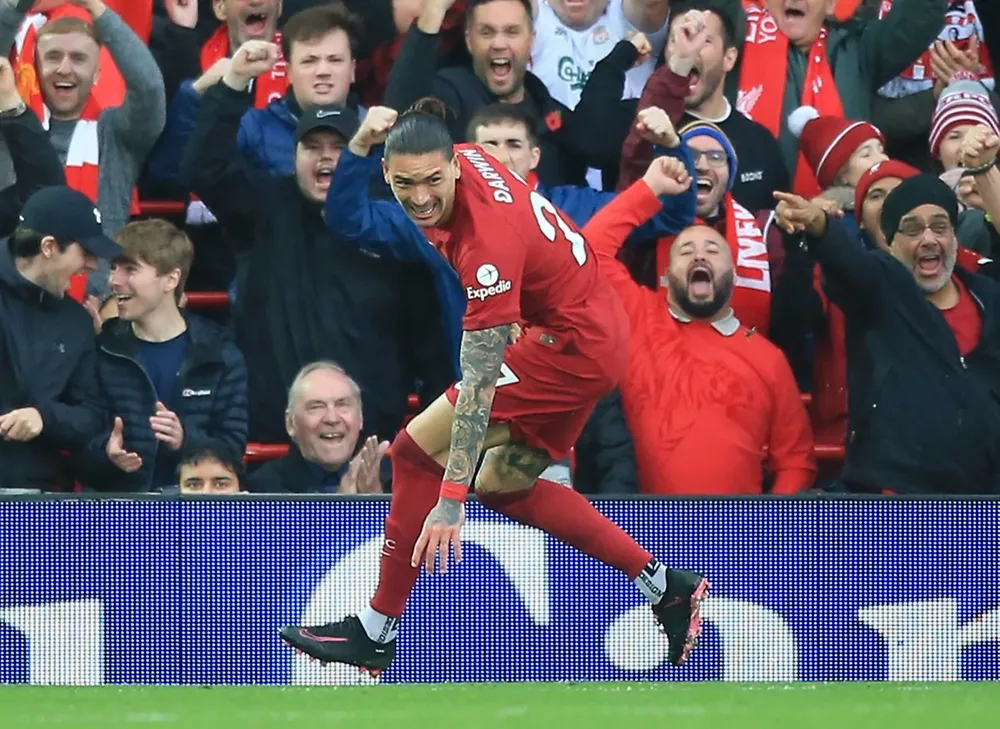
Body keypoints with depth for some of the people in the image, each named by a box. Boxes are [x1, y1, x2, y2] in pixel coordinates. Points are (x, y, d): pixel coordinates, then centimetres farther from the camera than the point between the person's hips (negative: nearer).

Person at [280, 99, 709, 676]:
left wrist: (451, 499, -35)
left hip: (572, 347, -10)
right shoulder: (468, 158, -10)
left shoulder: (490, 243, -33)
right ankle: (668, 587, 23)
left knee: (419, 449, -11)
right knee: (504, 486, 19)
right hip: (600, 332, 10)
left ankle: (377, 631, -5)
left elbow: (478, 386, -34)